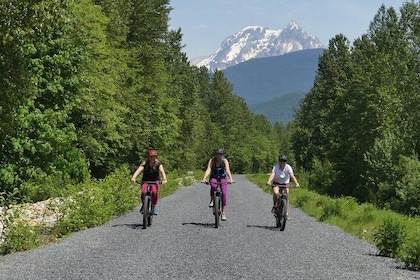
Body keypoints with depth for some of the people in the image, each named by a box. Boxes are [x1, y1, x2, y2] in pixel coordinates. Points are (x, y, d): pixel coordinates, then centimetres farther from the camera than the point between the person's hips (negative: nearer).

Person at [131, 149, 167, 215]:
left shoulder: (158, 163, -8)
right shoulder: (144, 163, -9)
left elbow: (162, 171, -23)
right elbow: (139, 170, -24)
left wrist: (164, 179, -43)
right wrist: (133, 178, -42)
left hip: (155, 181, 0)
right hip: (145, 180, 0)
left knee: (154, 192, -28)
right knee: (143, 192, -26)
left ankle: (154, 208, -9)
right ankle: (143, 205, 3)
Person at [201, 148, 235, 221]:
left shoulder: (225, 161, -17)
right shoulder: (212, 160, -17)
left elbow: (228, 170, -31)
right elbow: (208, 170, -30)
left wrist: (230, 179, -49)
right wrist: (204, 178, -47)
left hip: (222, 178, 0)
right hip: (213, 177, 0)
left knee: (224, 193, -18)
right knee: (213, 186, -36)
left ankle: (223, 213, -12)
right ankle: (212, 200, -11)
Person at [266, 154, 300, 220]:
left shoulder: (288, 167, -22)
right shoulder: (276, 167, -22)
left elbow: (292, 176, -33)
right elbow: (272, 175, -37)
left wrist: (296, 183, -50)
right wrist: (269, 182, -57)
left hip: (285, 183, 1)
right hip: (276, 183, -1)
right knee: (275, 193, -30)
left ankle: (286, 214, 4)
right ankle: (274, 206, -5)